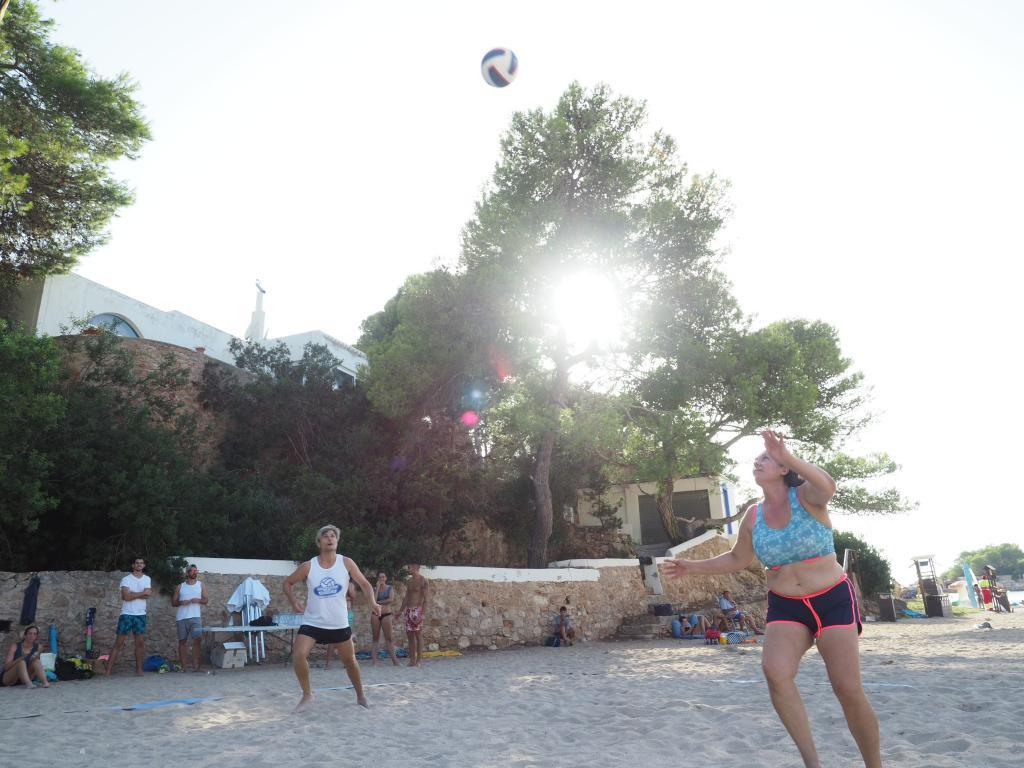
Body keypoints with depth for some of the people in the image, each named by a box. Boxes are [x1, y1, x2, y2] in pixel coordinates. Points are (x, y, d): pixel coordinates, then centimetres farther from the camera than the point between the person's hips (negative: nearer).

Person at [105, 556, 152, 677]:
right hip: (127, 614, -3)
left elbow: (147, 596, -5)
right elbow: (126, 596, -15)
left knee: (140, 642, 3)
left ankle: (139, 669, 11)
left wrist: (132, 594, -12)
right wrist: (142, 593, -9)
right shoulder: (126, 579, 0)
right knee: (119, 643, -4)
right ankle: (108, 670, -1)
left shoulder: (147, 579, 9)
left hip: (141, 614, 3)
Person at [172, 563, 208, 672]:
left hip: (196, 616, -1)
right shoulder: (180, 587, 11)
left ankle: (195, 663, -6)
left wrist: (198, 600, -12)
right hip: (181, 617, 1)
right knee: (182, 640, 3)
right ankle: (183, 665, 9)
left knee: (198, 639, -13)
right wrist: (181, 602, -10)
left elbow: (206, 600, 9)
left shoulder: (201, 585, 11)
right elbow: (173, 602, 11)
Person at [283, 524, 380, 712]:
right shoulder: (308, 566, -8)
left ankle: (360, 695, 31)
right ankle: (307, 694, 4)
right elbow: (288, 583, 8)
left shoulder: (346, 563, -8)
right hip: (313, 622, 0)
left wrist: (372, 602, -17)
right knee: (298, 655, -18)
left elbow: (364, 584, 0)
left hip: (339, 623, 0)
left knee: (350, 660, 10)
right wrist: (293, 602, -6)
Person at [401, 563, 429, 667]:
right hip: (408, 610, 7)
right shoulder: (409, 581, 15)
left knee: (418, 634, -4)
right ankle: (412, 659, 12)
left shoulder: (423, 581, -7)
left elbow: (425, 599, -11)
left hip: (417, 610, -7)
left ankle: (419, 659, 1)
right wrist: (401, 610, 17)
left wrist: (422, 612, -19)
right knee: (409, 634, 6)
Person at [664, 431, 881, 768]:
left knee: (848, 689, -8)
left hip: (833, 600, -3)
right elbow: (737, 558, 16)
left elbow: (827, 486, -38)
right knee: (775, 671, -22)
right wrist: (695, 567, 9)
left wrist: (787, 456, -53)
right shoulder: (753, 515, 1)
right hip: (785, 607, 3)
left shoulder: (806, 495, -11)